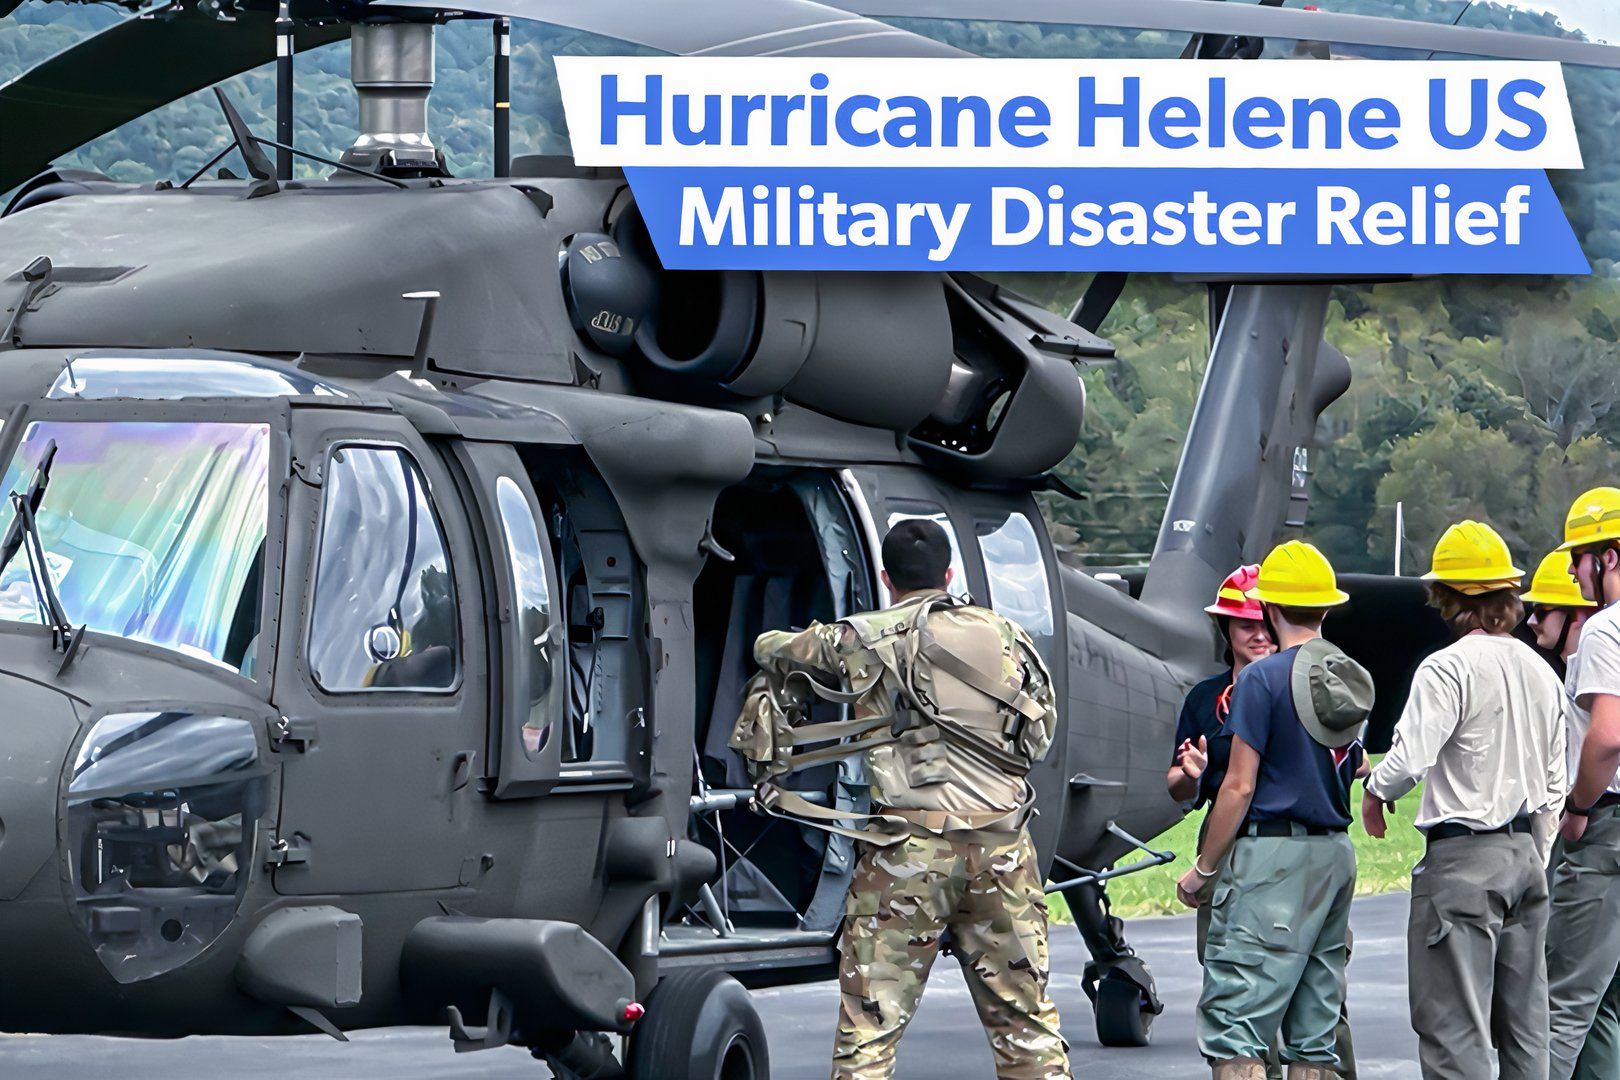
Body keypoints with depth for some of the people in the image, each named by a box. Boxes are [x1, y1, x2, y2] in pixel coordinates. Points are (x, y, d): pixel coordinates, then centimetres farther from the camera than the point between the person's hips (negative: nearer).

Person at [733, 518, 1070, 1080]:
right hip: (1003, 845, 4)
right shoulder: (1004, 635, 14)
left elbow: (772, 650, 17)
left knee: (868, 1029, -2)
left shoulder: (863, 638, 3)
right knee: (1025, 1021, 11)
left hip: (910, 848, -4)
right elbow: (1042, 728, 22)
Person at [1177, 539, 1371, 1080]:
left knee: (1232, 1024, -9)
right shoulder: (1352, 678, 10)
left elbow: (1240, 787, -13)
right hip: (1336, 852, 8)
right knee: (1313, 1033, 9)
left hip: (1272, 852, -8)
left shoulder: (1263, 679, -11)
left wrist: (1202, 868, -5)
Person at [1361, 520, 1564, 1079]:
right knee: (1523, 1024, 11)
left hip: (1462, 862, -8)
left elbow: (1410, 758, -21)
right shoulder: (1542, 672, 11)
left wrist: (1374, 789, -1)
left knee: (1454, 1027, -6)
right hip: (1526, 855, 8)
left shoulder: (1448, 668, -13)